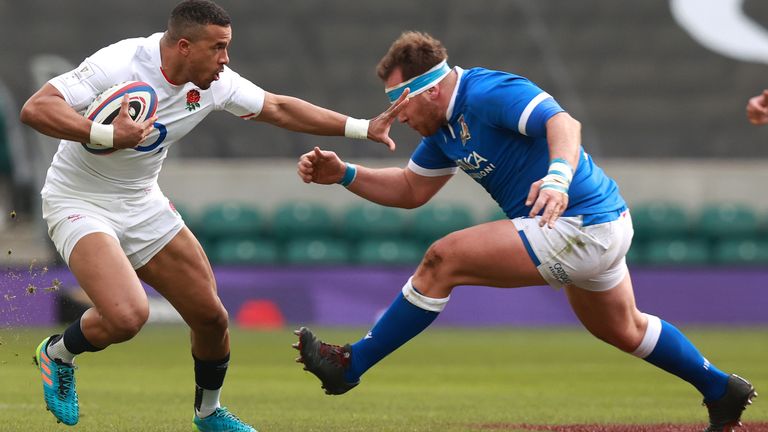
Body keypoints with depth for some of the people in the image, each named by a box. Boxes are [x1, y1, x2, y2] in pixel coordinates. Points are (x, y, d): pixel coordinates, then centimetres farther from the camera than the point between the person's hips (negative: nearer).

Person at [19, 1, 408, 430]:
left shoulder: (213, 82, -7)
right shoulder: (118, 65, -27)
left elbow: (279, 108, 5)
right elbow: (35, 109, -33)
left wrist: (364, 128, 0)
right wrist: (106, 134, -45)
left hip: (142, 204, 7)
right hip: (79, 203, -7)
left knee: (211, 315, 4)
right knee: (128, 315, -28)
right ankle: (58, 354, 4)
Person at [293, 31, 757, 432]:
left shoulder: (488, 93, -20)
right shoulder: (445, 127, 10)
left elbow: (564, 124, -35)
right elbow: (411, 190, 19)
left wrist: (558, 179, -54)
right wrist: (343, 174, 5)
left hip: (578, 227, -11)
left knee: (442, 262, -15)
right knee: (623, 330, 30)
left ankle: (350, 366, -8)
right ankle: (722, 391, 42)